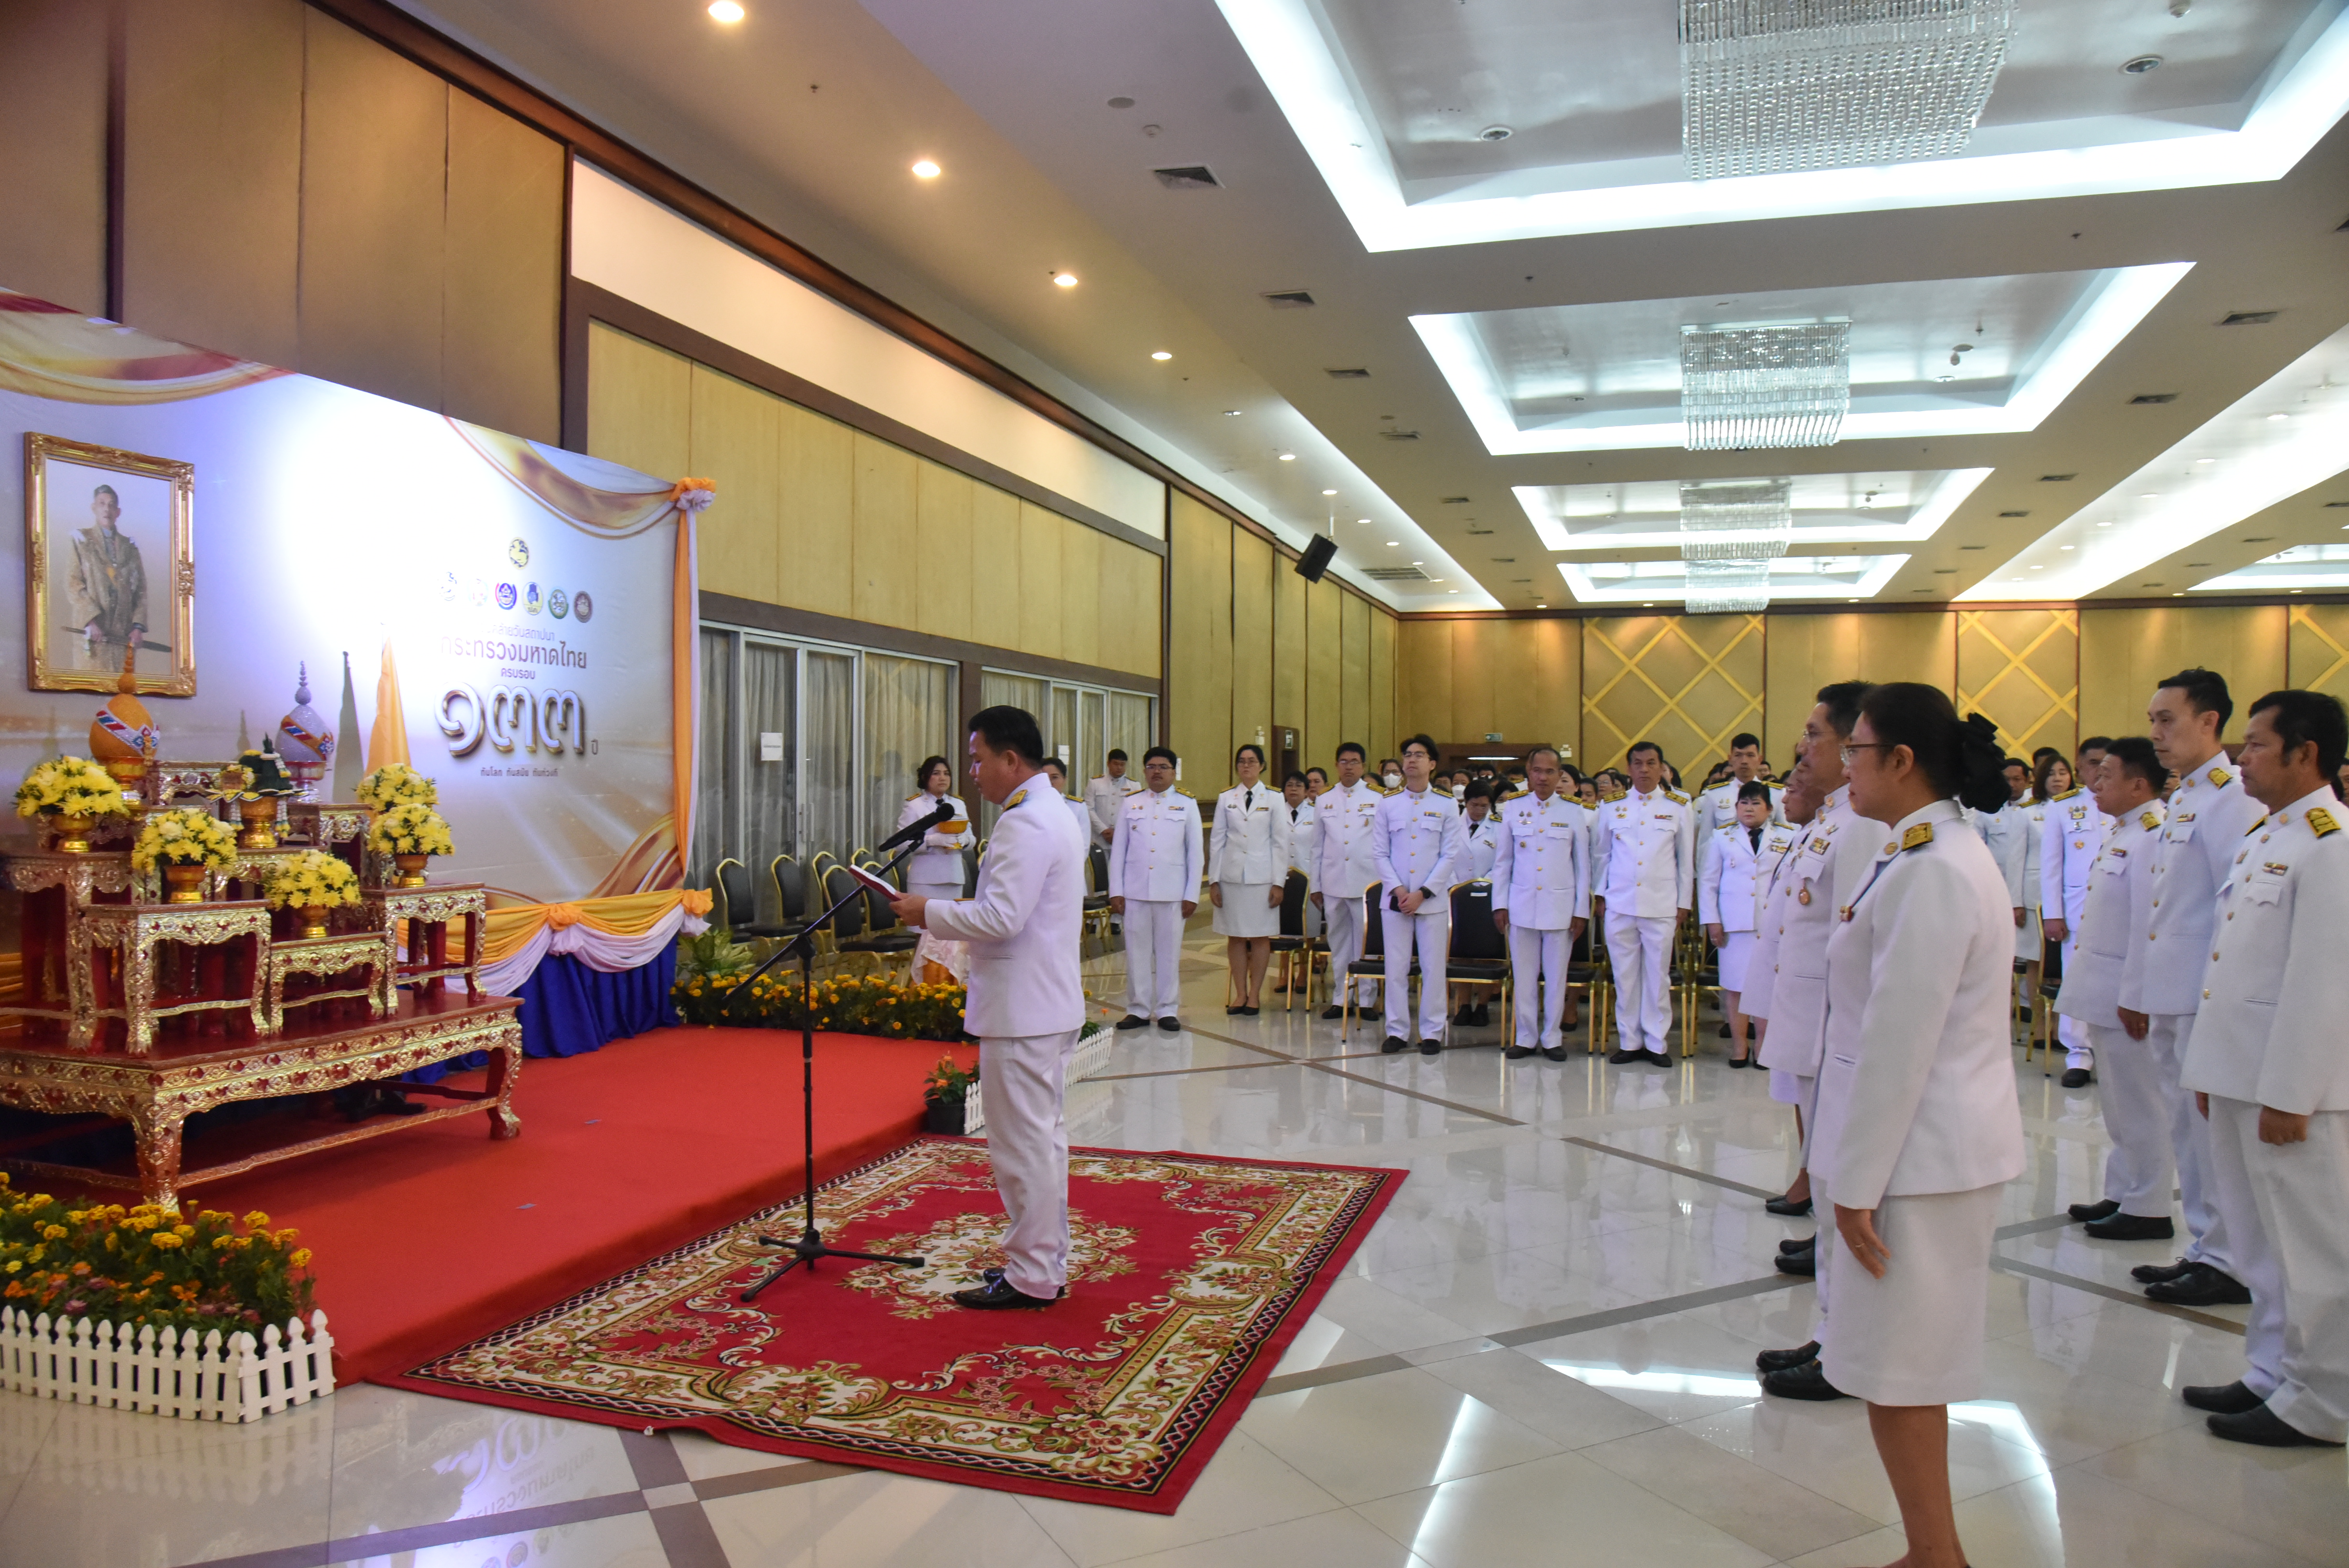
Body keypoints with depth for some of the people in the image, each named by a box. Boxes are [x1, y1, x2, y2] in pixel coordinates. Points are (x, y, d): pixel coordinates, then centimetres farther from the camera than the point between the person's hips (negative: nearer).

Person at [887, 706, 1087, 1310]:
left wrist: (929, 913, -14)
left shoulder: (1024, 823, -19)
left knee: (1023, 1143, -3)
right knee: (1045, 1135, 17)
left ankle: (1031, 1277, 6)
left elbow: (1002, 918, -26)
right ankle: (1047, 1262, 27)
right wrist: (953, 910, 14)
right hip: (1052, 1003, 11)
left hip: (1022, 1009, -11)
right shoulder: (1056, 813, 15)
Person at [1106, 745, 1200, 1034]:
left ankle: (1166, 1010, 12)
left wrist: (1192, 894, -1)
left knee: (1169, 952, 3)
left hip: (1172, 891, -1)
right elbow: (1118, 850, 8)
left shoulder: (1187, 805, 5)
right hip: (1135, 891, 1)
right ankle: (1138, 1009, 13)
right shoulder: (1130, 804, 8)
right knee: (1137, 952, 4)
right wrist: (1116, 891, 2)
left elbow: (1195, 853, 5)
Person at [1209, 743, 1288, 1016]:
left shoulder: (1274, 799, 3)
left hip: (1262, 877, -2)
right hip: (1231, 876, 2)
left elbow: (1281, 843, 2)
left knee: (1260, 937, 1)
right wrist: (1213, 880, 3)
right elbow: (1217, 841, 8)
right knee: (1235, 937, 3)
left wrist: (1278, 882, -3)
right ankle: (1240, 994, 11)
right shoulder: (1226, 799, 8)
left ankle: (1255, 995, 10)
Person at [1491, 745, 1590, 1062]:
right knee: (1523, 975, 4)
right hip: (1521, 905, 1)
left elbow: (1583, 866, 4)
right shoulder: (1512, 809, 4)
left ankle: (1552, 1038, 17)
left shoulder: (1574, 812, 2)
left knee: (1556, 975, 5)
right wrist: (1500, 904, 2)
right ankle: (1526, 1037, 15)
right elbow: (1502, 861, 7)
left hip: (1560, 906, -1)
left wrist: (1581, 911, 1)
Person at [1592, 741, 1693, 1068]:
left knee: (1658, 975, 2)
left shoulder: (1678, 807, 4)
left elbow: (1685, 858, 8)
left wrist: (1684, 902, 6)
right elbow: (1601, 854, 14)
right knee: (1625, 975, 4)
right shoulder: (1612, 807, 7)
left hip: (1661, 905, -1)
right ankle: (1630, 1041, 13)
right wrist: (1599, 894, 10)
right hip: (1619, 904, 1)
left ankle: (1656, 1043, 11)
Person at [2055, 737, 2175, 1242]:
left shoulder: (2153, 833, -18)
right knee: (2120, 1105, 17)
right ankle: (2121, 1195, 27)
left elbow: (2150, 920, -23)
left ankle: (2149, 1209, 10)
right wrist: (2082, 987, 18)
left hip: (2126, 994, -10)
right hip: (2103, 992, 10)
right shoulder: (2118, 831, 14)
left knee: (2140, 1105, 1)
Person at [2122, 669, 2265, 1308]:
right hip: (2169, 1000, 9)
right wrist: (2138, 991, 19)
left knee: (2214, 1132, -2)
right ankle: (2204, 1250, 24)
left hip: (2209, 998, -9)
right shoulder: (2182, 800, 17)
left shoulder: (2232, 797, -12)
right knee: (2186, 1130, 14)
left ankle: (2229, 1264, 9)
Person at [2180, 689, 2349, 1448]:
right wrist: (2213, 1069, 17)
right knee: (2263, 1245, 18)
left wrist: (2288, 1094, -20)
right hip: (2242, 1076, 9)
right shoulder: (2266, 837, 14)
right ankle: (2273, 1374, 30)